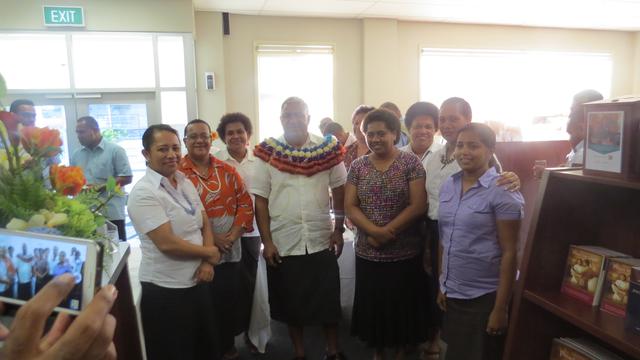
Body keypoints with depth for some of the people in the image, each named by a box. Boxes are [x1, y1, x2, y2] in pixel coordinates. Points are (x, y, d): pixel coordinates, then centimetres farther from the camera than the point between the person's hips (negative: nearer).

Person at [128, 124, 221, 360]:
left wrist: (206, 263, -9)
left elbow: (205, 225, 8)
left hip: (197, 282, 7)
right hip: (164, 290, -7)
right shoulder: (143, 193, -17)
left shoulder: (186, 183, 6)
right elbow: (167, 243, -23)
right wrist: (209, 253, -10)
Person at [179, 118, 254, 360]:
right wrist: (210, 238, -16)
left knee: (231, 300, 11)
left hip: (230, 251, 3)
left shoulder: (227, 170, 7)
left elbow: (245, 203, 5)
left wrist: (234, 234, -9)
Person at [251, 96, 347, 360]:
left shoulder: (328, 149, -2)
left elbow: (339, 191, 4)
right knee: (291, 303, 14)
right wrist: (267, 241, -6)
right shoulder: (268, 152, -5)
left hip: (321, 241, 1)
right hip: (283, 244, 0)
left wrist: (339, 230, 1)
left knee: (329, 301, 12)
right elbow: (260, 200, -4)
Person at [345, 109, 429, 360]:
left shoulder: (410, 162, -6)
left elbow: (418, 206, -11)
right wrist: (374, 231, -17)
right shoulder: (358, 166, 3)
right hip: (367, 253, 3)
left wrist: (386, 232, -17)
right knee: (372, 303, 13)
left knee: (402, 304, 10)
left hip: (405, 253, -2)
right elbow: (350, 206, -1)